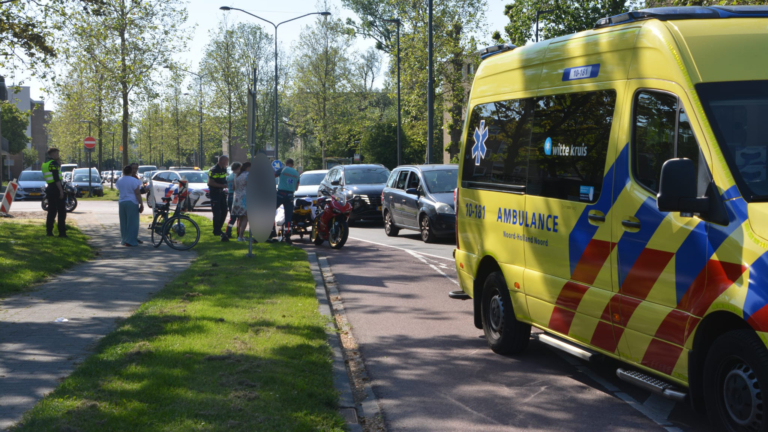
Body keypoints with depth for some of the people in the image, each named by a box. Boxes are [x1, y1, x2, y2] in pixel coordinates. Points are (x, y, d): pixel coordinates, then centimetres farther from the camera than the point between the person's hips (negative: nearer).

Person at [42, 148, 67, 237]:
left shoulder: (45, 164, 16)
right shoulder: (53, 163, -12)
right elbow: (56, 178, -20)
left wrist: (59, 165, 13)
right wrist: (61, 190, -20)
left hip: (49, 189, 9)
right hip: (56, 189, -9)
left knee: (51, 211, 12)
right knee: (61, 211, -4)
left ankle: (49, 231, 9)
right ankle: (62, 232, -7)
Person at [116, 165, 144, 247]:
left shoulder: (119, 181, 9)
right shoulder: (134, 181, -9)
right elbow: (137, 194, -13)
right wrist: (141, 204, -11)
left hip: (121, 202, 6)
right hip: (132, 203, -6)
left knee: (123, 223, 13)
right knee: (132, 222, -2)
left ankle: (124, 240, 16)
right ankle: (130, 241, -7)